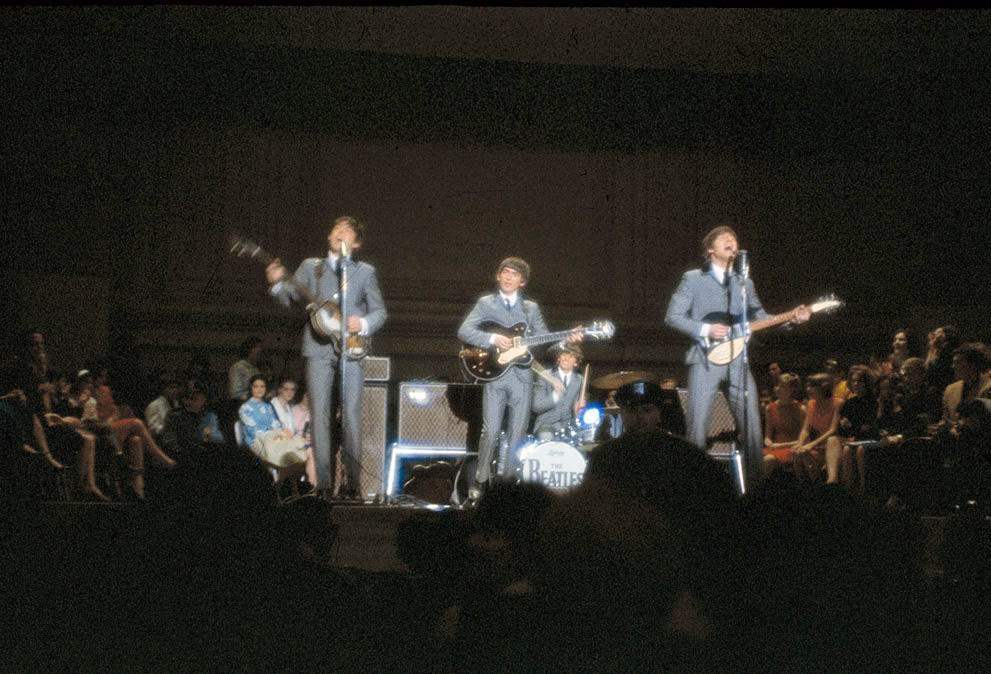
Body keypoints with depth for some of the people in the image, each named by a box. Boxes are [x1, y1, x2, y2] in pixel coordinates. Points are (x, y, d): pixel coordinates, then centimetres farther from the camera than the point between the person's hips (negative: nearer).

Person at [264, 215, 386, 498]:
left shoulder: (365, 272, 14)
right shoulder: (311, 267, 16)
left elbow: (379, 311, 12)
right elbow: (291, 295, 7)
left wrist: (363, 324, -9)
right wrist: (278, 283, -14)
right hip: (318, 348, 1)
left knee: (351, 416, -8)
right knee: (320, 416, -5)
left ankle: (351, 482, -6)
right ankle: (323, 483, -5)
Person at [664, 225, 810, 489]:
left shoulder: (745, 283, 20)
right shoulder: (693, 279, 5)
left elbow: (760, 320, 15)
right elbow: (672, 316, 0)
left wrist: (791, 318, -1)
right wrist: (705, 330, -12)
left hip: (737, 361, 4)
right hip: (705, 359, -4)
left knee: (752, 423, -2)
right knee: (698, 424, -7)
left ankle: (756, 478, 3)